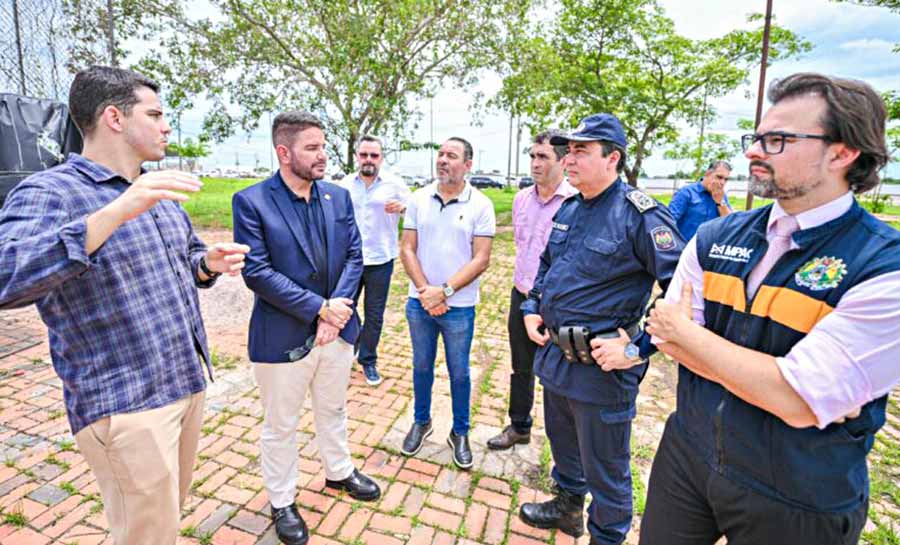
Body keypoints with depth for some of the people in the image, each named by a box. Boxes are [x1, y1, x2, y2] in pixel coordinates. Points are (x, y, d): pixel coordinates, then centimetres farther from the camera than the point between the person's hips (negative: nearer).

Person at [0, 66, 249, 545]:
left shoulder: (161, 195, 12)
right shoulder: (50, 192, -13)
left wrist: (210, 263, 0)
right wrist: (115, 213, -36)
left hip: (189, 382, 7)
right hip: (125, 404, -7)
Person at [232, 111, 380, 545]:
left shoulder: (339, 196, 2)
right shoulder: (252, 201, -12)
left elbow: (353, 256, 1)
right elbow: (256, 271, -18)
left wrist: (337, 306, -13)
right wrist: (319, 307, -19)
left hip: (336, 329, 5)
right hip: (282, 337, -4)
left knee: (333, 410, 24)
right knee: (280, 425, 15)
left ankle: (339, 472, 48)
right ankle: (282, 502, 38)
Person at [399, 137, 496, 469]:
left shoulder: (480, 205, -8)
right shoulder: (418, 199, 1)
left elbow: (481, 259, -12)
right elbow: (407, 249, -1)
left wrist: (444, 291, -18)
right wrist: (424, 289, -13)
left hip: (458, 307, -2)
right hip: (420, 302, 3)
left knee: (459, 373, 12)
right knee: (421, 366, 17)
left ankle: (460, 433, 32)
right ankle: (421, 422, 39)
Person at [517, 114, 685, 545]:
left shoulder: (640, 216, -18)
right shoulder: (568, 209, 6)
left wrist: (639, 346, -22)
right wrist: (532, 308, 10)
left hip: (601, 368, -8)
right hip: (553, 355, 8)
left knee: (605, 469, 12)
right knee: (562, 442, 28)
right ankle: (567, 506, 54)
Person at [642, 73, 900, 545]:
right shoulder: (715, 237, -4)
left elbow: (799, 403, -26)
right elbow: (667, 336, -7)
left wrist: (683, 330, -17)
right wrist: (770, 380, -19)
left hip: (798, 506, -3)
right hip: (686, 455, 4)